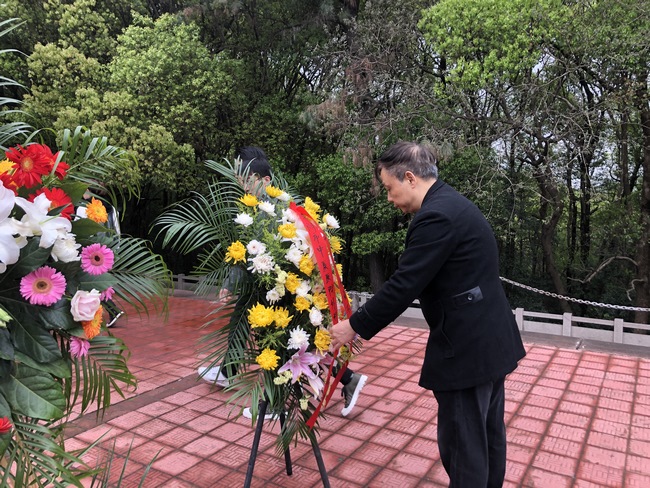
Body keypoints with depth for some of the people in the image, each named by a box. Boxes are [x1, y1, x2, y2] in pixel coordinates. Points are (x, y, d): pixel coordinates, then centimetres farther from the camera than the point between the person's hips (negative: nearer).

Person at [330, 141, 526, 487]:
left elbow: (403, 285, -21)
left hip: (466, 348, -10)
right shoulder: (453, 205, 12)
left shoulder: (436, 216, -20)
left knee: (462, 448, 5)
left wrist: (354, 326, -10)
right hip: (491, 341, 10)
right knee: (489, 436, 23)